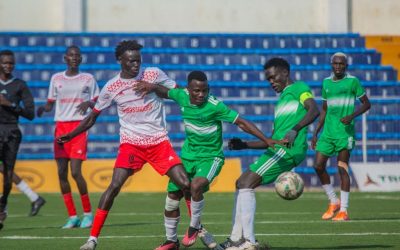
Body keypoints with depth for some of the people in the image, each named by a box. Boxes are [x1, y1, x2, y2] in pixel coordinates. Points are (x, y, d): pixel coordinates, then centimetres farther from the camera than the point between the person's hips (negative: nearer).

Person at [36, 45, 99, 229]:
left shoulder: (88, 79, 6)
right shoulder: (56, 79, 12)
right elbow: (50, 104, 15)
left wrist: (88, 103, -13)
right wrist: (43, 109, -8)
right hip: (61, 126, 3)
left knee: (75, 172, -14)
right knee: (62, 173, -1)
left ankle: (88, 213, 2)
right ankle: (72, 216, 8)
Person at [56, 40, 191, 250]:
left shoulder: (154, 74, -3)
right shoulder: (111, 87, -3)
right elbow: (92, 118, 6)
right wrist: (69, 136, -3)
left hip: (159, 142, 1)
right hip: (130, 143, -1)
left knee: (185, 184, -7)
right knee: (114, 185, -18)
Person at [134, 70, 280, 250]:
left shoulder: (215, 106, -22)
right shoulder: (182, 96, -7)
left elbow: (241, 123, -20)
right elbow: (165, 92, 15)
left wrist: (266, 140, -25)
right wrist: (152, 87, -7)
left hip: (211, 157, -5)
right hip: (188, 155, 5)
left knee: (196, 186, -32)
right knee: (172, 197, 4)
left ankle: (194, 227, -8)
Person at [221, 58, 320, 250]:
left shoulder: (298, 88, 5)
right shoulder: (281, 101, 32)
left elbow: (314, 110, -16)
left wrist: (295, 129, -32)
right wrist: (244, 145, 22)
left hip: (289, 149, -10)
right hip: (277, 149, 10)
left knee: (246, 184, -17)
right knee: (241, 184, 11)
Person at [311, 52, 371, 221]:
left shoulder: (352, 81, -3)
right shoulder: (326, 82, 13)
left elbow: (366, 104, 0)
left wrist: (352, 115, -16)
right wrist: (316, 133, 16)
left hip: (345, 132, -6)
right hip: (328, 132, 6)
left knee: (342, 169, -9)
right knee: (319, 166, -1)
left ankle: (343, 210, -4)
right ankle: (334, 202, 16)